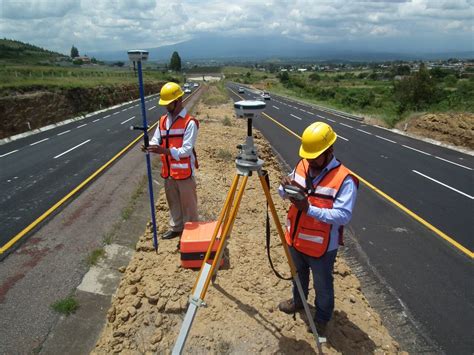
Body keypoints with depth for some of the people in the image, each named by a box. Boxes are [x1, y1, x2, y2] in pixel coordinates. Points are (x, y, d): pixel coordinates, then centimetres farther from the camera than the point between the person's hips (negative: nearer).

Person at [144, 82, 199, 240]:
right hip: (168, 172, 7)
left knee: (188, 203, 7)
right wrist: (149, 146, -19)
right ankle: (176, 228, 38)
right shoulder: (163, 120, 8)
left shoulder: (190, 122, -14)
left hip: (185, 172, -6)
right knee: (173, 202, 20)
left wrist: (164, 150, -31)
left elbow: (186, 150, -20)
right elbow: (155, 141, 5)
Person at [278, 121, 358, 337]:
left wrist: (309, 209, -36)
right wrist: (285, 186, -21)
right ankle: (298, 301, 57)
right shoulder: (302, 165, -4)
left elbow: (344, 215, -29)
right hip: (295, 239, 6)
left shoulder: (344, 179, -24)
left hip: (322, 247, -6)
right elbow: (283, 195, 4)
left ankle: (322, 319, 44)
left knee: (322, 286, 19)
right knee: (298, 275, 30)